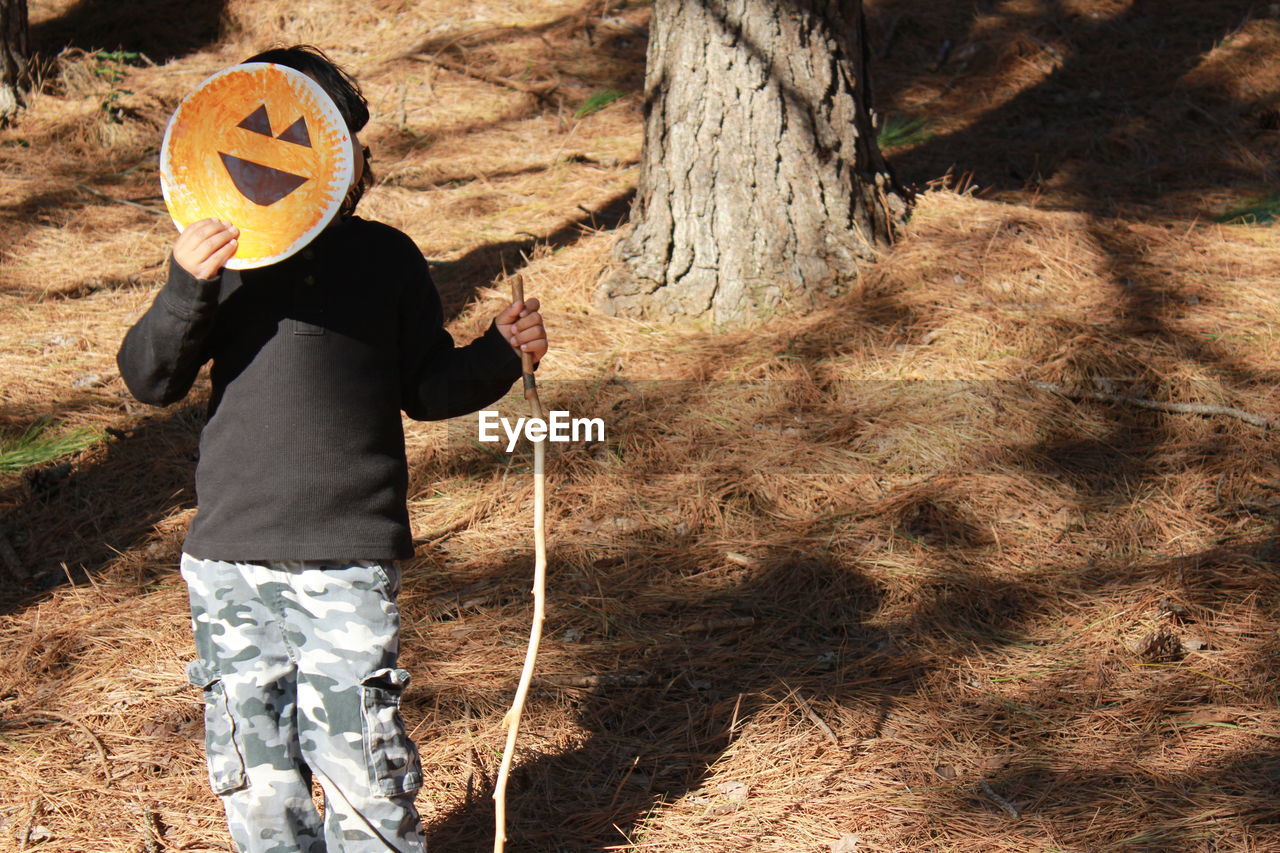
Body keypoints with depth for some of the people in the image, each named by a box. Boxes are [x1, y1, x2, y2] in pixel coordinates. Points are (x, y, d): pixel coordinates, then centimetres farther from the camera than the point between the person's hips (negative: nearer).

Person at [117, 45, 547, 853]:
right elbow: (151, 380, -2)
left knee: (356, 759, -6)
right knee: (252, 764, 10)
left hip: (350, 559, -2)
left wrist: (499, 355, -7)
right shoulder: (220, 256, 6)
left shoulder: (382, 257, 5)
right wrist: (186, 290, -19)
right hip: (229, 557, 2)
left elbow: (428, 388, 12)